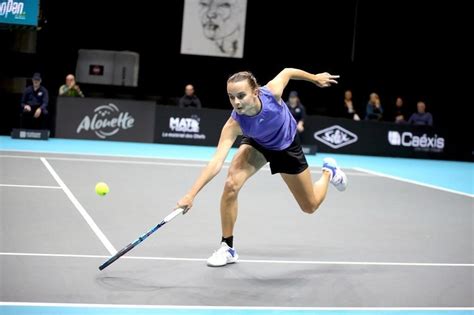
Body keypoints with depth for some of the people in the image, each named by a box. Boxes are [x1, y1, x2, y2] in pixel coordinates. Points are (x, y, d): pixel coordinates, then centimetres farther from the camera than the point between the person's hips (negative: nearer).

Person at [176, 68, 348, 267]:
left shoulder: (272, 92, -39)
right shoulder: (234, 124, -39)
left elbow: (287, 72, -16)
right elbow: (216, 161, -47)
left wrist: (315, 78, 0)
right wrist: (191, 194, -57)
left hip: (286, 146, 0)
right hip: (257, 145, 0)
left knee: (310, 206, 10)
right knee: (231, 184, -27)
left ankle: (328, 171, 44)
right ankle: (227, 248, -8)